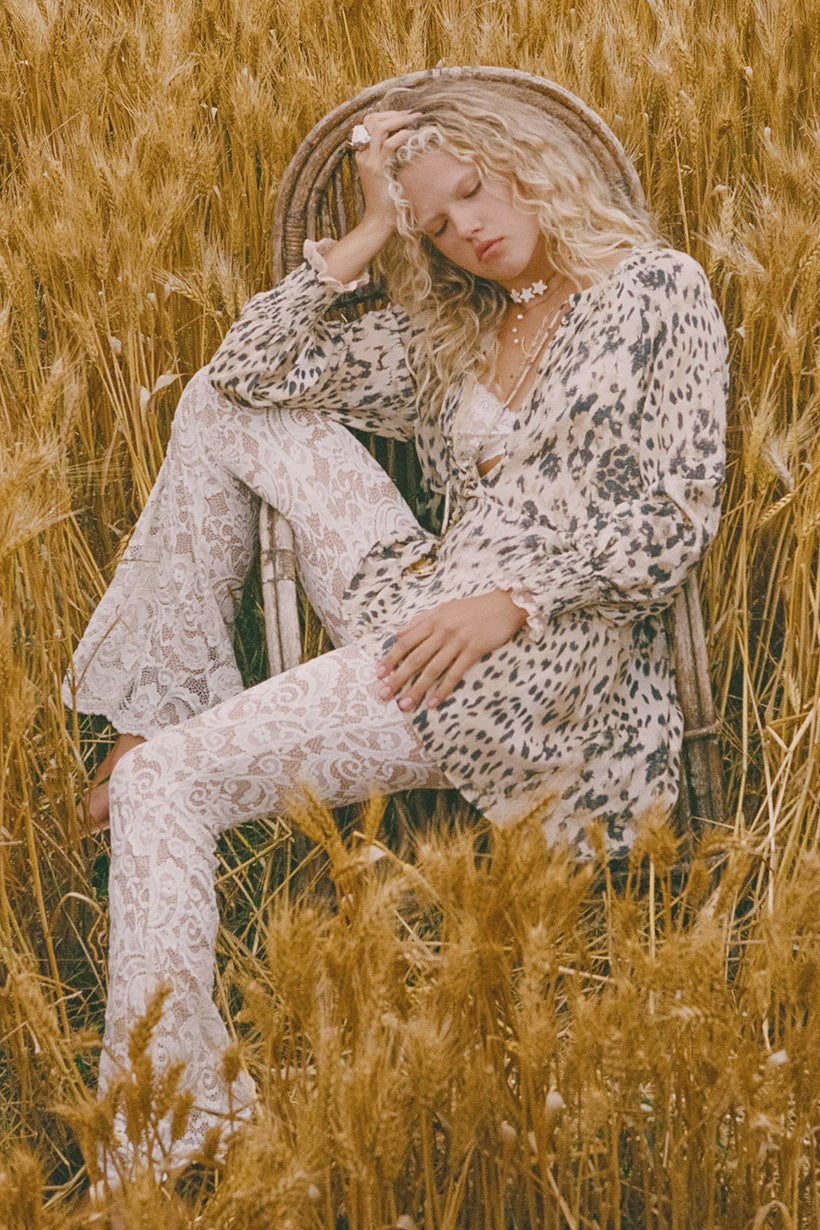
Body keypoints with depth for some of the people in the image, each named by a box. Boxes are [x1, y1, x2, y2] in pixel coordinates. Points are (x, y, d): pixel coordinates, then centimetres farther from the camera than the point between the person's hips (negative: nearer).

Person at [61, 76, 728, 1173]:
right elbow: (246, 369, 11)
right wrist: (369, 237, 8)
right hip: (420, 611, 7)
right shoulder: (449, 335, 19)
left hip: (533, 657, -7)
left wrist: (511, 602, -17)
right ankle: (164, 701, 0)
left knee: (164, 783, -17)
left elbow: (680, 519, -6)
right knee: (224, 409, 3)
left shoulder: (657, 289, 2)